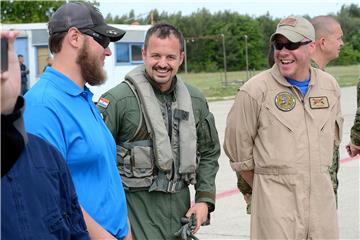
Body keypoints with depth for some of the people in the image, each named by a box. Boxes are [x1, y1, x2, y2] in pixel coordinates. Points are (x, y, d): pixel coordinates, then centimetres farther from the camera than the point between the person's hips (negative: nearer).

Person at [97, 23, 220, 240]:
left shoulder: (196, 100, 9)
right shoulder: (118, 99, -10)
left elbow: (209, 153, 19)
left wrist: (205, 199, 9)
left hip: (181, 207, 6)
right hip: (136, 208, -5)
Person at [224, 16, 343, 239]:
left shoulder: (330, 86, 7)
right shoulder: (255, 90, -8)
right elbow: (238, 148, -2)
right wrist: (262, 187, 6)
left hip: (322, 196, 4)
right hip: (275, 202, -4)